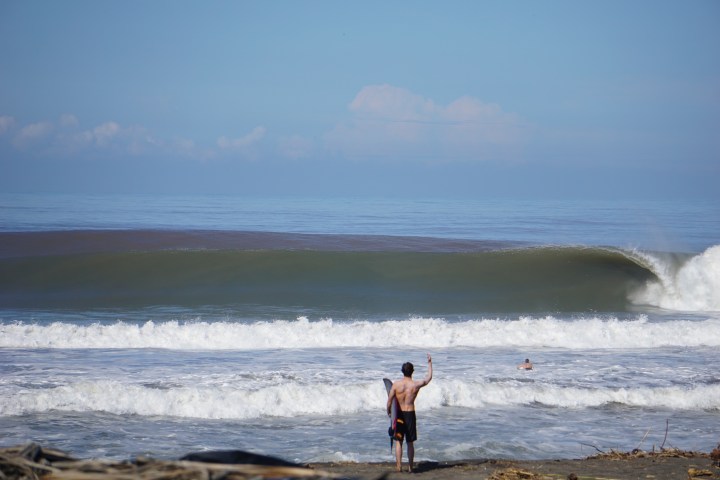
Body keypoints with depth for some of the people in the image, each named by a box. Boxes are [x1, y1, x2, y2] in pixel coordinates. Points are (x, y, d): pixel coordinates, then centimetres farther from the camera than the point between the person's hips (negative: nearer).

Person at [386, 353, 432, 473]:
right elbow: (429, 378, 10)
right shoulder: (416, 384, -8)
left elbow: (389, 400, -8)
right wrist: (430, 363, 20)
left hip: (399, 414, 0)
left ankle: (399, 466, 3)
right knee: (410, 443, 9)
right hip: (410, 414, 0)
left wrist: (388, 412, 10)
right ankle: (410, 467, 11)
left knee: (398, 442, 7)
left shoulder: (396, 384, -9)